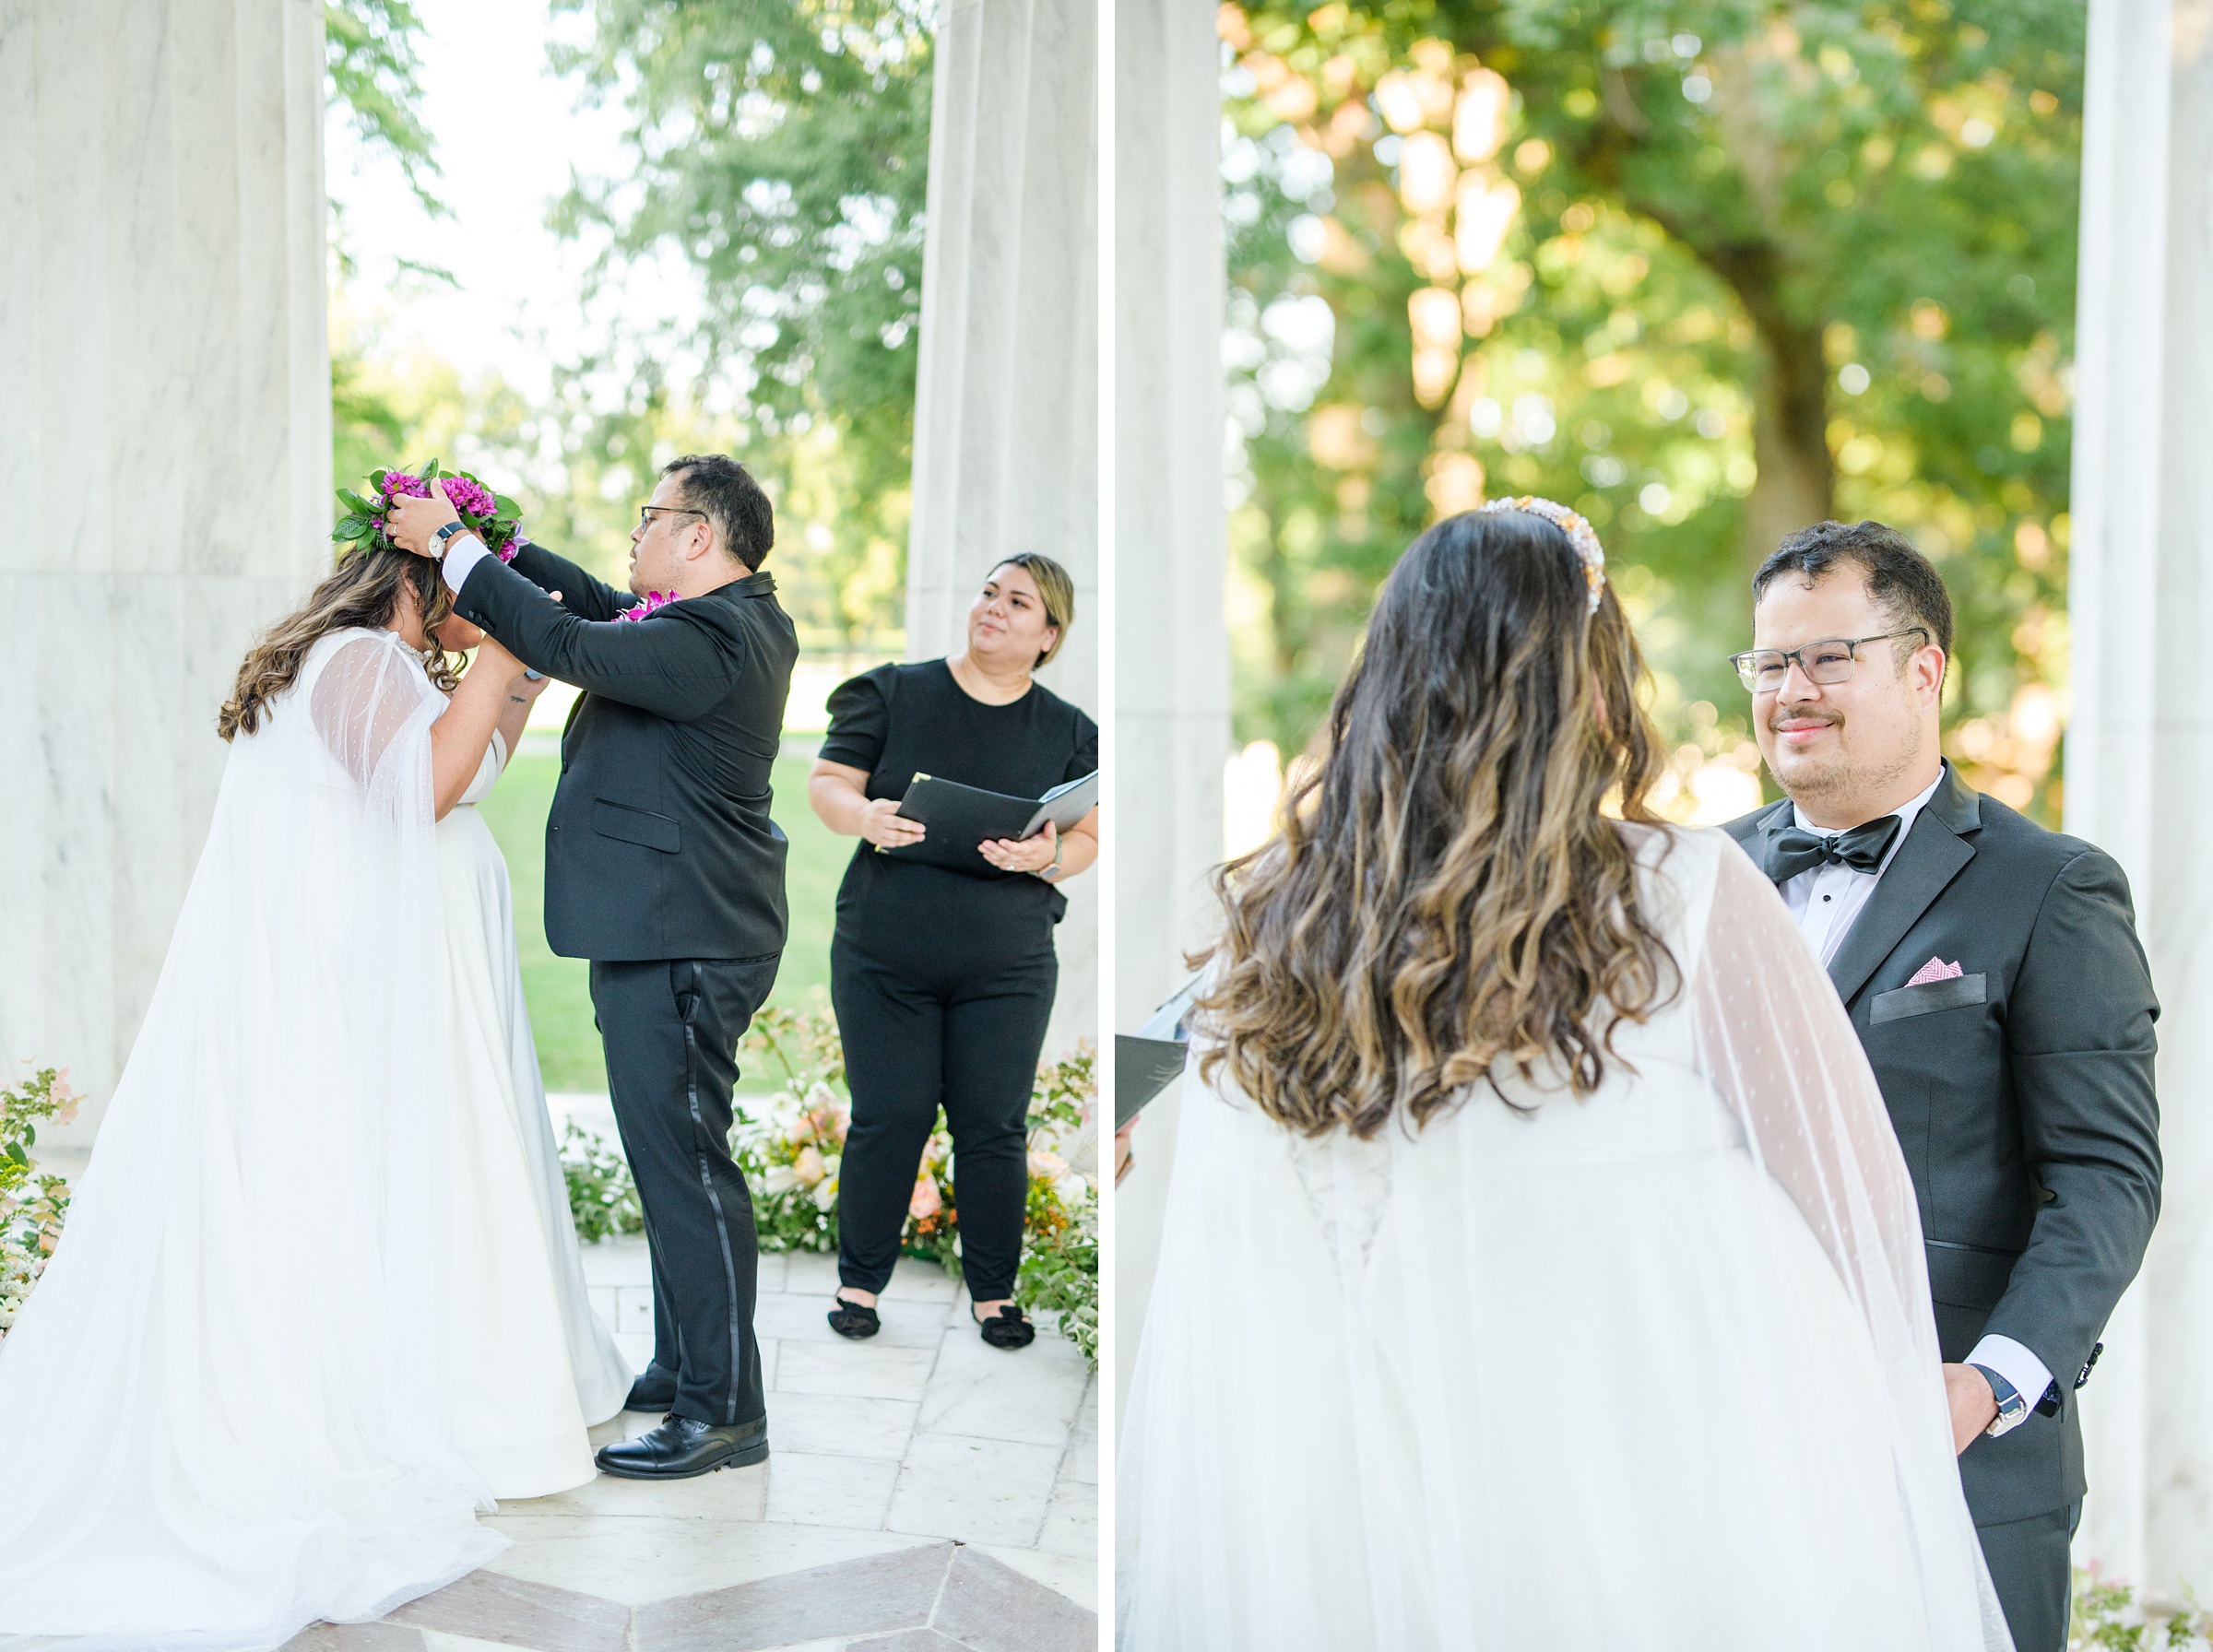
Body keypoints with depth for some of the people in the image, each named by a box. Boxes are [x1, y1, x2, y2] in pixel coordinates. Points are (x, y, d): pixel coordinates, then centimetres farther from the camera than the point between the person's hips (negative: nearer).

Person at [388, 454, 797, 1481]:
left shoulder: (713, 639, -19)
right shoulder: (734, 619, 12)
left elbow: (565, 643, -24)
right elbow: (600, 608, 19)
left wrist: (451, 545, -13)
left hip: (676, 943, -11)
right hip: (672, 931, 11)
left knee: (683, 1163, -5)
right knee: (671, 1156, 18)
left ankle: (723, 1411, 3)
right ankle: (683, 1368, 30)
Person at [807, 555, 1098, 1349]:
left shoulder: (1069, 731, 7)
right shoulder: (891, 694, 3)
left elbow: (1088, 839, 6)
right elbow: (826, 783, 2)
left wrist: (1047, 856, -16)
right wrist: (863, 816, -20)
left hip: (1007, 967, 1)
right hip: (883, 956, -1)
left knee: (995, 1127, 4)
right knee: (888, 1118, 3)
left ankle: (992, 1291, 20)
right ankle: (859, 1280, 21)